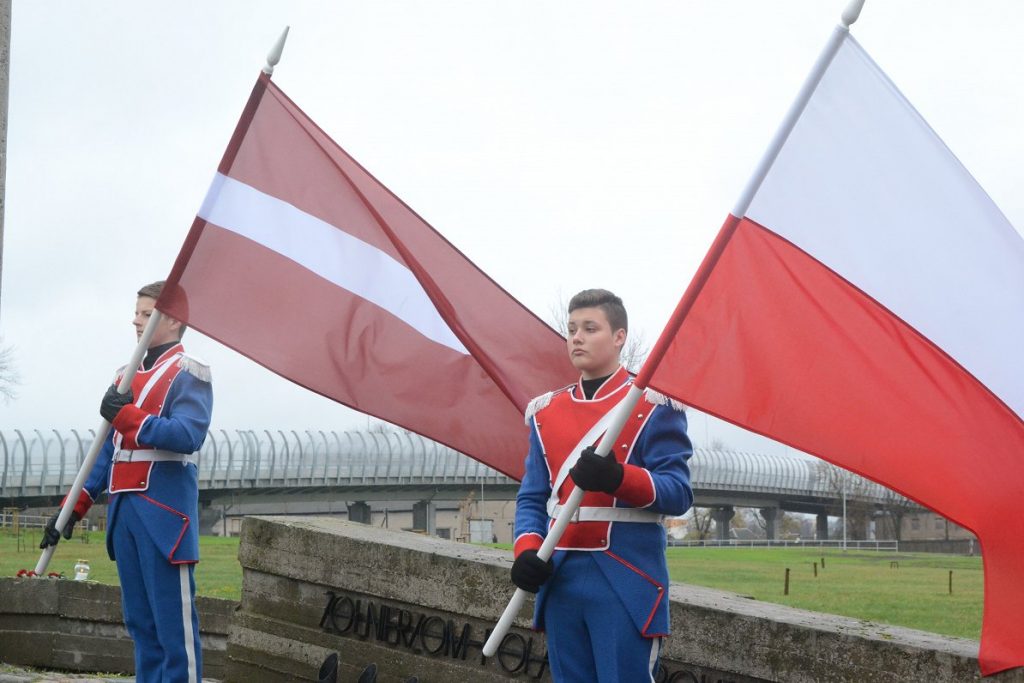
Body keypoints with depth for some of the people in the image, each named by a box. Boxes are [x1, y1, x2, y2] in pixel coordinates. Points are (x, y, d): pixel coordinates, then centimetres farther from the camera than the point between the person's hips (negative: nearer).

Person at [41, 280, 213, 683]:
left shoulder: (188, 373, -3)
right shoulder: (126, 376, 19)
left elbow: (189, 436, -18)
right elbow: (110, 449, 20)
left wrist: (126, 416, -22)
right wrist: (74, 507, 14)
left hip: (164, 512, -8)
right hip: (125, 511, 8)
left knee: (173, 620, -7)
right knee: (140, 622, 10)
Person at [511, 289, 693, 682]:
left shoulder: (654, 406, -2)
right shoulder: (546, 412, 13)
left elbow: (678, 493, -8)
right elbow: (532, 497, 14)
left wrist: (618, 477, -26)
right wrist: (527, 550, -6)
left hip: (626, 582, -5)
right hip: (561, 579, 5)